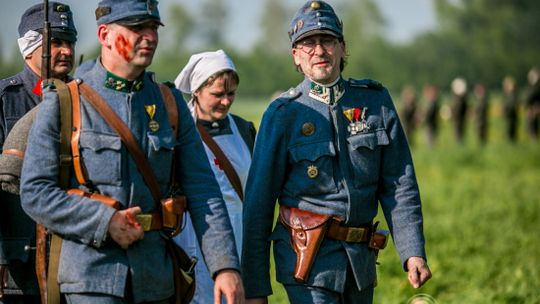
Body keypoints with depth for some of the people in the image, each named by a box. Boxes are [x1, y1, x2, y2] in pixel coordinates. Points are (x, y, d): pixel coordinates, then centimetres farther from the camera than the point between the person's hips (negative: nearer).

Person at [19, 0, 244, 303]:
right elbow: (35, 193, -5)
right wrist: (104, 221, -16)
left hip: (155, 278, 4)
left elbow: (202, 192, 5)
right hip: (92, 276, -4)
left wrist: (226, 266, -6)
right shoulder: (63, 103, -2)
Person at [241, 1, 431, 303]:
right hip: (308, 255, -5)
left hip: (360, 256, 5)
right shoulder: (282, 114, -5)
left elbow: (399, 185, 6)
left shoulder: (375, 101, 5)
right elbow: (258, 203, -4)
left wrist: (413, 251, -5)